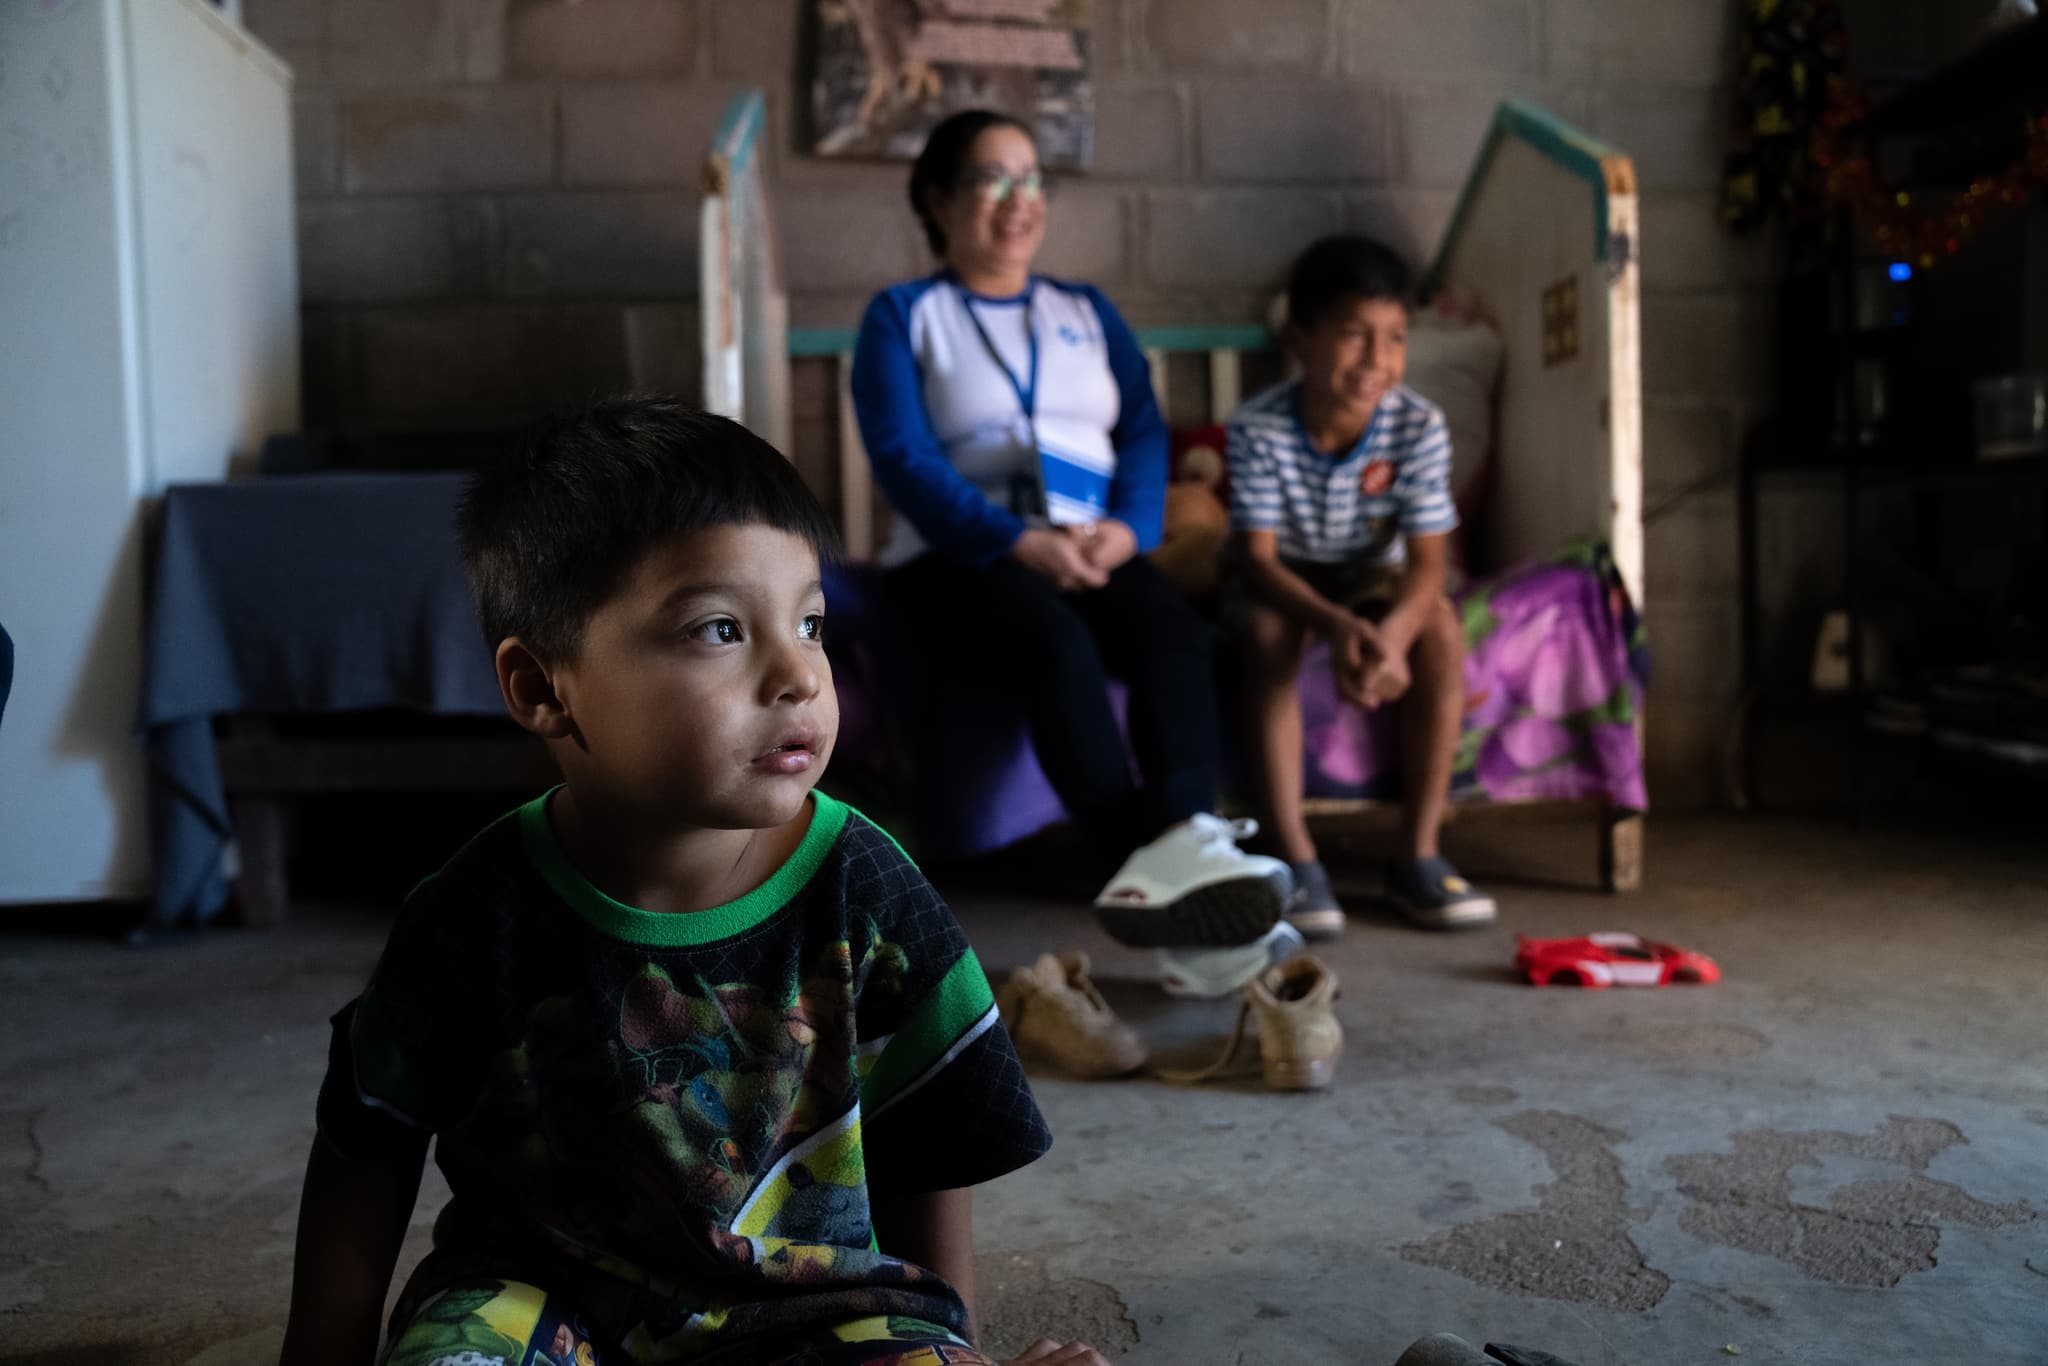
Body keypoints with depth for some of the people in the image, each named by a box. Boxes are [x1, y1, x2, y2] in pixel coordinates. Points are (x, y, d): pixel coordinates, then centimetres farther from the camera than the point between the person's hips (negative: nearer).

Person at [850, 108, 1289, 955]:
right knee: (1057, 641, -36)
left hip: (1094, 547, 4)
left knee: (1174, 632, -30)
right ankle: (1155, 856, -49)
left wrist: (1127, 525, -11)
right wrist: (1022, 542, -19)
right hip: (962, 553, -3)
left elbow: (1144, 433, 12)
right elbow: (904, 461, -4)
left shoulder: (1087, 311, 25)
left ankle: (1182, 836, -49)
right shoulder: (903, 317, 11)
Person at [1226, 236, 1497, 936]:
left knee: (1441, 629, -28)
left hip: (1373, 573, 2)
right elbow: (1257, 558, -28)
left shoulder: (1419, 426, -21)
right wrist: (1338, 626, -46)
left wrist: (1391, 633, -45)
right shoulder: (1258, 430, -26)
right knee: (1269, 632, -34)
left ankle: (1419, 853, -20)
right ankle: (1295, 856, -29)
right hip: (1283, 578, -1)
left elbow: (1428, 558, -23)